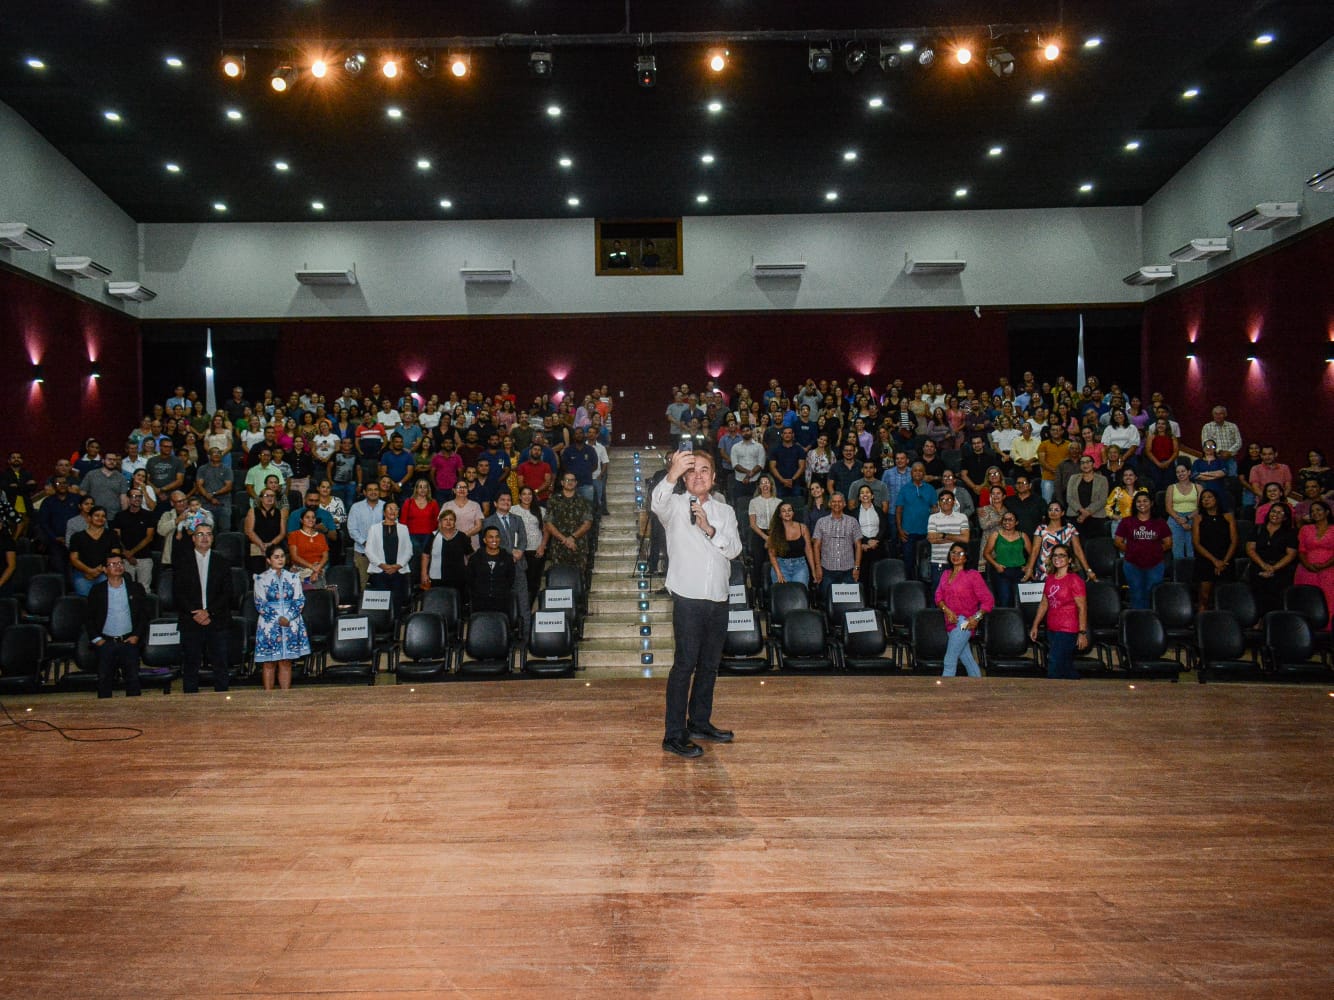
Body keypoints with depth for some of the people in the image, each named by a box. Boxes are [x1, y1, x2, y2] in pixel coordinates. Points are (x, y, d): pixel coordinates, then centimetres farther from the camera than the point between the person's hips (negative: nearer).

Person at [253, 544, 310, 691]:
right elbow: (260, 604, -4)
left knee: (286, 662, 5)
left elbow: (299, 600, 3)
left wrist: (288, 617, -12)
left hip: (291, 625, 2)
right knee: (269, 663, 0)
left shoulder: (293, 577, 8)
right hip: (269, 626, -2)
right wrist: (278, 618, -13)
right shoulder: (261, 579, 0)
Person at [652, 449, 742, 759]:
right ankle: (674, 735, -5)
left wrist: (709, 528, -16)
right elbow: (657, 503, -25)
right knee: (685, 664, -9)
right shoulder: (676, 506, 0)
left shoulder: (725, 511, 14)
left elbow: (734, 549, 1)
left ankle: (700, 722, 29)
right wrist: (672, 474, -43)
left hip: (718, 599, 6)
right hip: (688, 597, -5)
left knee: (710, 664, 14)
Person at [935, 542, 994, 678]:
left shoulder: (973, 575, -6)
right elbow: (938, 596, 7)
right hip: (952, 621, 6)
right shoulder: (946, 574, 12)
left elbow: (988, 601, -6)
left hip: (964, 622, -6)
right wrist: (946, 610, -12)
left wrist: (977, 617, -17)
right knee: (968, 660, 15)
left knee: (949, 661, -9)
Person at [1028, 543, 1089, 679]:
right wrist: (1035, 626, 15)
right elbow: (1044, 604, 16)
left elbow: (1082, 608, -13)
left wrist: (1082, 633, -17)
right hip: (1052, 630, 7)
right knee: (1067, 667, 14)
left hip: (1067, 631, -7)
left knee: (1054, 665, -10)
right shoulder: (1049, 579, 10)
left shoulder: (1074, 580, -10)